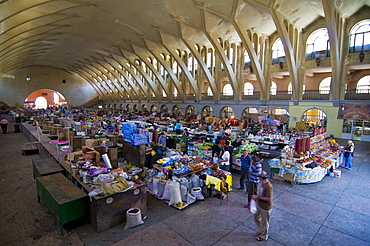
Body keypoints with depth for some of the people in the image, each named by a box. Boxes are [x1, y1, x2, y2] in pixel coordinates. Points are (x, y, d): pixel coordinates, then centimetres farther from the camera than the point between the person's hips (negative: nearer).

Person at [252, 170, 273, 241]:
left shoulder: (268, 186, -31)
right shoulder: (263, 183, -2)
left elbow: (269, 199, -32)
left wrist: (258, 197, -28)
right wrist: (257, 197, 4)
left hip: (266, 208, -9)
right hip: (260, 205, 9)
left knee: (264, 222, 13)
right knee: (256, 217, 24)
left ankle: (264, 236, 36)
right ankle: (261, 230, 47)